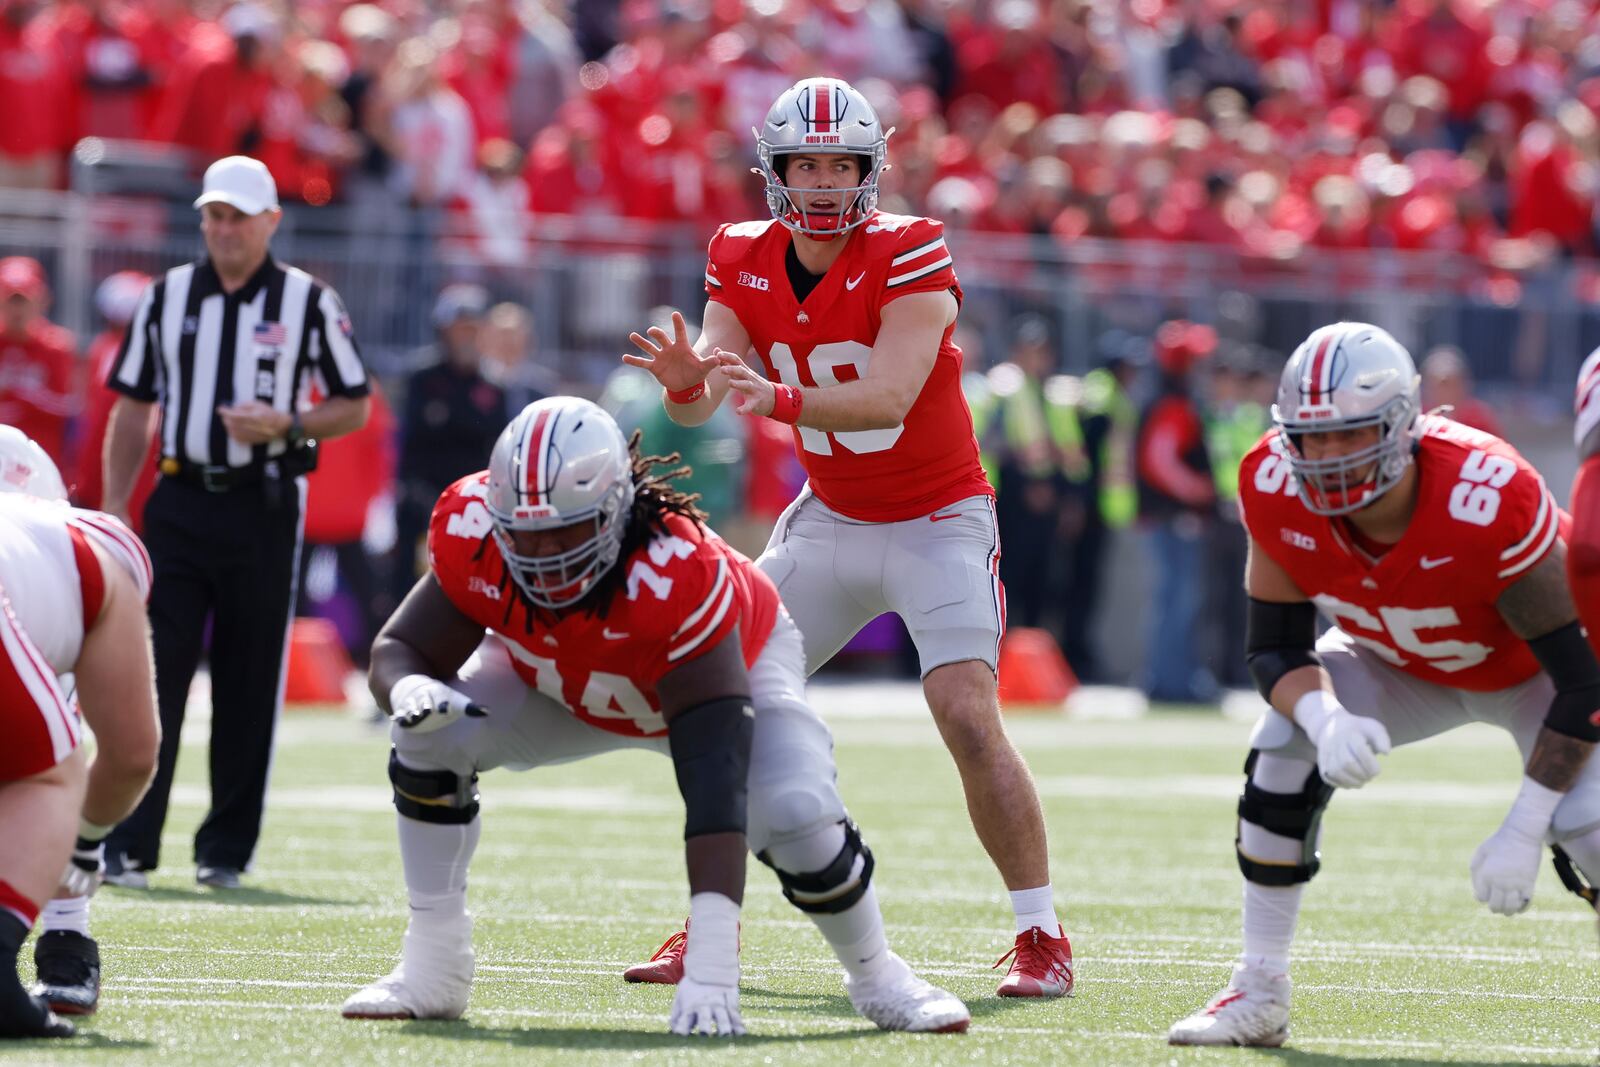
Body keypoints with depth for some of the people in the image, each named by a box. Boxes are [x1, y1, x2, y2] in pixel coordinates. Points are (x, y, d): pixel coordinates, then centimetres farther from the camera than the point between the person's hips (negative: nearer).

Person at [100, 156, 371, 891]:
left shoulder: (309, 302, 2)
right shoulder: (168, 296, 9)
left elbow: (354, 408, 5)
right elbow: (133, 410, 12)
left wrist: (286, 425, -14)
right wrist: (113, 509, 5)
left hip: (263, 506, -1)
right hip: (178, 502, 1)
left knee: (249, 684, 3)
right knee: (153, 672, -6)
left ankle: (226, 850, 10)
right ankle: (129, 845, -6)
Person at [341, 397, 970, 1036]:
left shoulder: (679, 579, -46)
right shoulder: (473, 534, -34)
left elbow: (715, 788, -49)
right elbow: (401, 649, -19)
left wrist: (710, 967, -55)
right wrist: (408, 691, -48)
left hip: (732, 663, -4)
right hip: (560, 681, 4)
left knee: (795, 814, -28)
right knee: (431, 740, -20)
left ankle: (875, 977, 2)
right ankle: (433, 970, -5)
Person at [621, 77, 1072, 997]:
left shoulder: (909, 257, -20)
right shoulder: (745, 264, -4)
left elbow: (891, 398, -33)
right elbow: (701, 405, -13)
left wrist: (779, 399, -49)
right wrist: (685, 377, -37)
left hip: (937, 520, -5)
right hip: (832, 521, 5)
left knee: (969, 718, -20)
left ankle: (1043, 937, -11)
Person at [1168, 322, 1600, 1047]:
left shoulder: (1487, 505, -41)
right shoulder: (1278, 488, -28)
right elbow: (1276, 646, -14)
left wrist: (1522, 831, -32)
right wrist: (1325, 720, -38)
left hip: (1532, 674, -4)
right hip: (1401, 663, 4)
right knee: (1285, 749, -18)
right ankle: (1258, 997, -5)